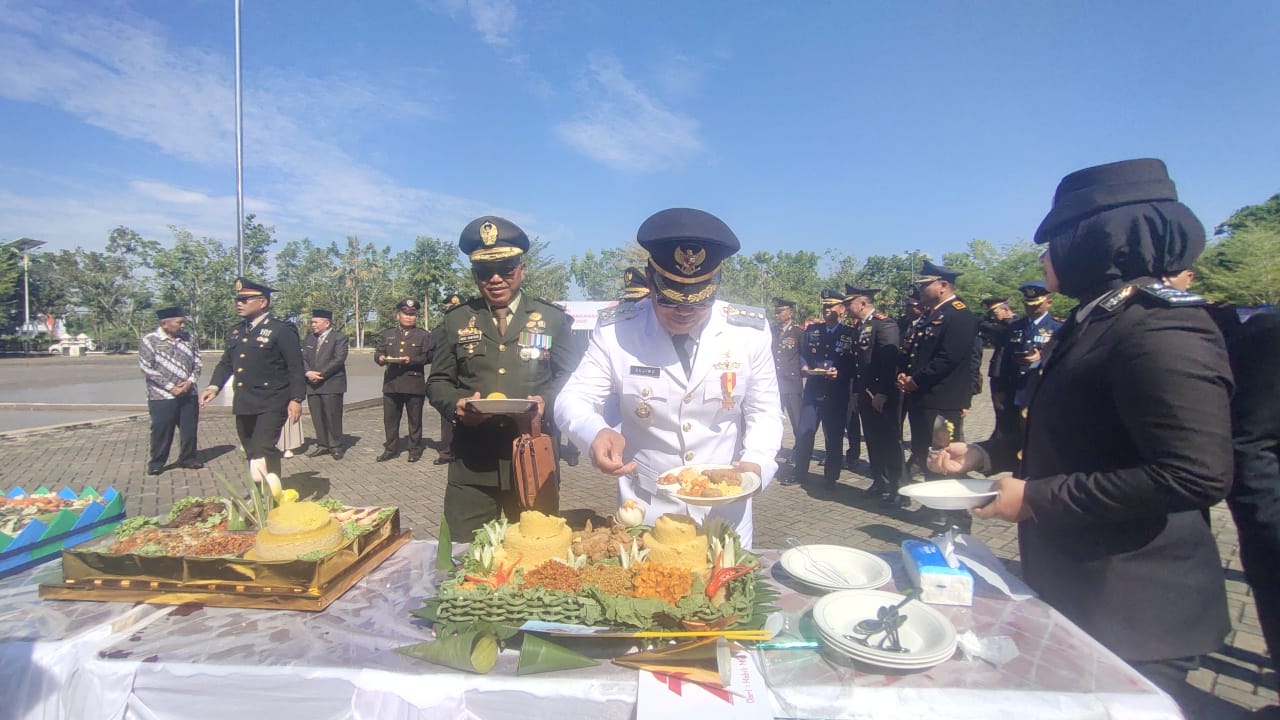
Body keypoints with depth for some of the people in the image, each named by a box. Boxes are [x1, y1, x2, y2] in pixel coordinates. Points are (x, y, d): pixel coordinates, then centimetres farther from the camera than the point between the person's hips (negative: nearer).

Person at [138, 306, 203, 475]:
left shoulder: (188, 338, 4)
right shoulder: (149, 340, -8)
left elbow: (197, 364, 8)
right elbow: (147, 369, -10)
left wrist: (190, 381, -10)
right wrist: (170, 387, -14)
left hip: (189, 395, 4)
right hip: (162, 397, -4)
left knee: (189, 429, 10)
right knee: (161, 431, 3)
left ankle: (187, 459, 25)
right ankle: (156, 463, 19)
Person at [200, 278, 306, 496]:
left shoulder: (282, 329, -8)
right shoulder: (235, 332, 15)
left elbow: (296, 367, -11)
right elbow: (226, 363, 21)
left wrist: (296, 399, -17)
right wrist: (214, 386, 3)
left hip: (272, 403, -8)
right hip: (244, 403, 8)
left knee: (263, 450, -17)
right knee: (252, 453, 14)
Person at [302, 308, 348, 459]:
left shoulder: (339, 338, -3)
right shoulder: (309, 339, 17)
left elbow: (338, 360, -13)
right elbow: (303, 358, 11)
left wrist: (320, 374, -15)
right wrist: (308, 372, -9)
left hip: (331, 385, -6)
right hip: (312, 385, 6)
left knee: (333, 417, -3)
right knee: (317, 417, 8)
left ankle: (335, 447, 7)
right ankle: (322, 445, 18)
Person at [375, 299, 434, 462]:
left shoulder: (424, 335, 8)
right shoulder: (387, 334, 17)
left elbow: (428, 356, -3)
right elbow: (377, 353, 11)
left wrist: (412, 360, -17)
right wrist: (381, 358, -12)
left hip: (414, 384, -3)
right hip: (391, 383, 3)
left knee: (415, 419, 4)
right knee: (390, 418, 7)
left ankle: (415, 450, 14)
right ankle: (391, 449, 19)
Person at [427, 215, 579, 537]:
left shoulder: (553, 319, 6)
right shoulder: (456, 320, 9)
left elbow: (570, 378, 5)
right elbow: (438, 382, 10)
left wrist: (546, 402, -15)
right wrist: (456, 404, -11)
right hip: (471, 463, 1)